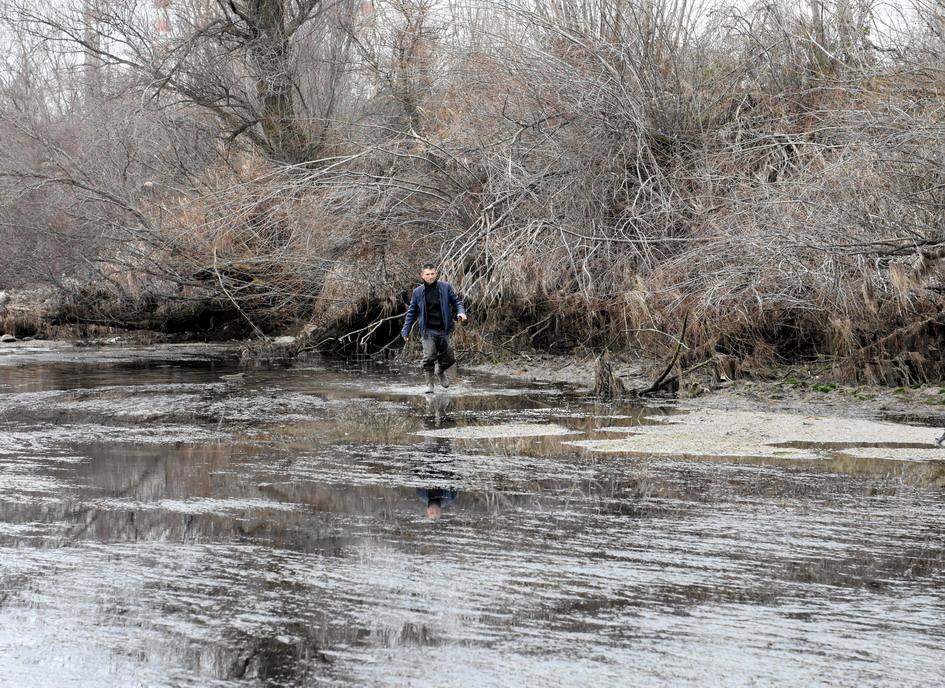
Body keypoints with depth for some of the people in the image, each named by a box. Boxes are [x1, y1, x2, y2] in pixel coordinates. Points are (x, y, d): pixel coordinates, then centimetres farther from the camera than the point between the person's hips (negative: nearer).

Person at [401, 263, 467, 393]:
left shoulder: (445, 287, 1)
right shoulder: (418, 292, 1)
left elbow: (456, 301, 9)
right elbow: (411, 313, 8)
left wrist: (461, 312, -13)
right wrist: (406, 331, 7)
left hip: (444, 330, 1)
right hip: (428, 330, -1)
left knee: (448, 358, 7)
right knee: (428, 358, -11)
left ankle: (442, 373, 38)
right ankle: (429, 385, 0)